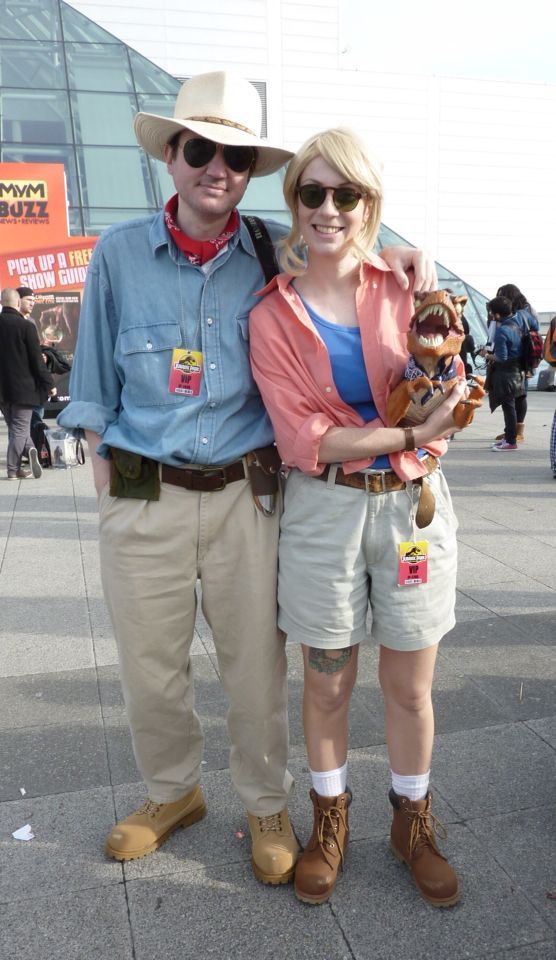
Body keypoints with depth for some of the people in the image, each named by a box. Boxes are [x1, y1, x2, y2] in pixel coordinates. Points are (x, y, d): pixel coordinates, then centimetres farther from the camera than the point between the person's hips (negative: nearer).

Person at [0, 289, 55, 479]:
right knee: (20, 428, 3)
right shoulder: (25, 326, -14)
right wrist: (49, 384, -3)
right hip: (23, 386, -5)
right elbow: (37, 360, -13)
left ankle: (29, 449, 6)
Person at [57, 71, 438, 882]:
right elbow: (97, 387, 6)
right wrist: (106, 481, 2)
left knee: (257, 664, 10)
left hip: (246, 495, 0)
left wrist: (395, 256, -4)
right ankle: (173, 792, 43)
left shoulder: (275, 250, 1)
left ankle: (267, 804, 37)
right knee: (149, 665, 15)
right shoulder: (119, 253, 1)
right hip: (143, 500, 1)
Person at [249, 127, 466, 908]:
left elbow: (439, 398, 6)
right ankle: (330, 821, 38)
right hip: (323, 512, -1)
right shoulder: (272, 314, -2)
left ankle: (413, 822, 38)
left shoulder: (400, 286, 4)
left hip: (413, 501, 2)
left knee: (411, 687, 13)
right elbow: (303, 439, -11)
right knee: (327, 685, 13)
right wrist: (410, 433, -19)